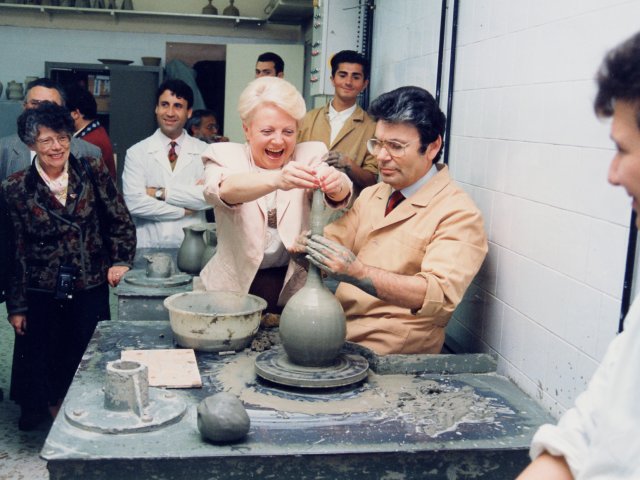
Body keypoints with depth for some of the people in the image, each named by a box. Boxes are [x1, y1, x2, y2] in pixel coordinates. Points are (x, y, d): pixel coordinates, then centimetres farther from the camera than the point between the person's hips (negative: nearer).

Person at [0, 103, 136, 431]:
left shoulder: (93, 173, -1)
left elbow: (121, 222, 5)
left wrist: (121, 261, -9)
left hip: (91, 290, 0)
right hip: (41, 293, 0)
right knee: (40, 366, 9)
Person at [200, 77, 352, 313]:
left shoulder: (311, 155, 5)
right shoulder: (224, 155, 1)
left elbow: (338, 196, -14)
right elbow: (224, 189, -22)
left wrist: (335, 183, -38)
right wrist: (277, 179, -41)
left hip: (297, 287, 1)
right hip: (236, 287, -1)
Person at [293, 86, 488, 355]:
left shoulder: (457, 213, -9)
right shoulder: (370, 196, 16)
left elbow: (440, 295, -22)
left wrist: (357, 273, -34)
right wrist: (307, 246, -12)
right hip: (338, 331, 7)